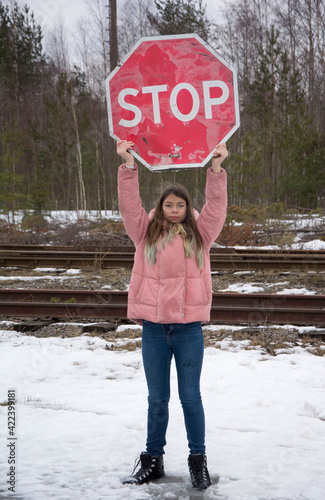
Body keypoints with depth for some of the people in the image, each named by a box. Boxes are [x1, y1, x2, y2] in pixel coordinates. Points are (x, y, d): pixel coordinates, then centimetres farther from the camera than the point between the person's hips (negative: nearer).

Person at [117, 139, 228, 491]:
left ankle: (198, 460, 19)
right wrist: (128, 167, -17)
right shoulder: (147, 233, 6)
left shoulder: (199, 233, 6)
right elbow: (129, 205, -4)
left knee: (190, 397, 7)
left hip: (189, 328, -1)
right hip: (153, 328, 1)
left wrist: (216, 169, -19)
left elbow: (216, 207, -6)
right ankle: (152, 460, 24)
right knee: (157, 399, 12)